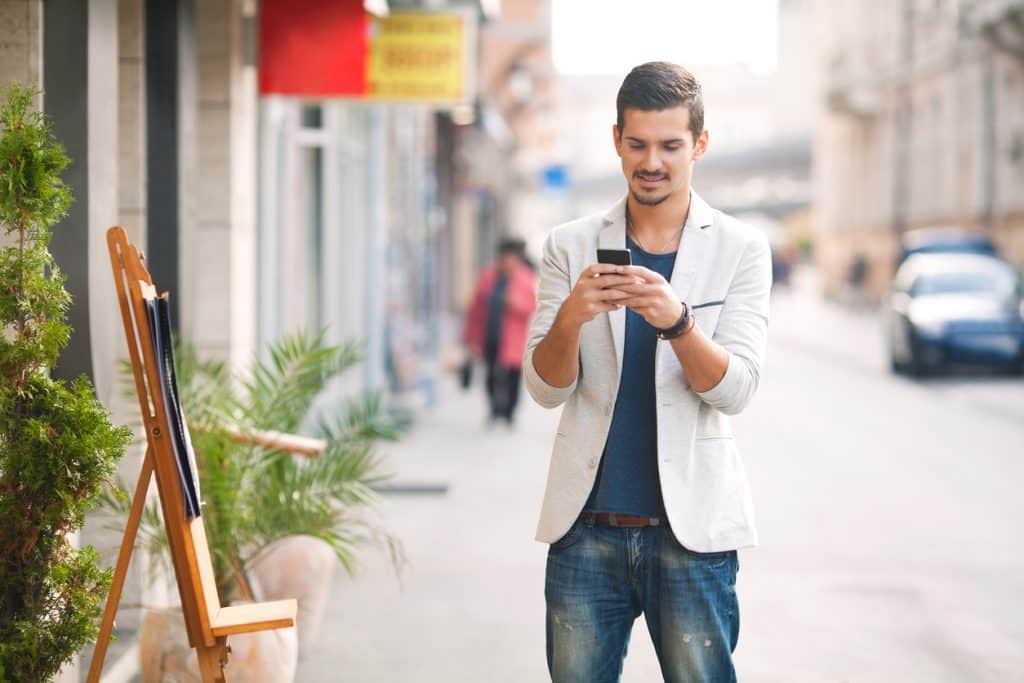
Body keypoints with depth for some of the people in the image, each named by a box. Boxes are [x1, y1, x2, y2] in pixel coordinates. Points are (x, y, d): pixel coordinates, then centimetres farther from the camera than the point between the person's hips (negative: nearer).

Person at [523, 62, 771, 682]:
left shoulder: (740, 249, 2)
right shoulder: (570, 246, 6)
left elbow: (735, 389, -7)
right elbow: (545, 388, 0)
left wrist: (676, 319, -26)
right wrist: (570, 317, -20)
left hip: (691, 528, -1)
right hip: (586, 528, 1)